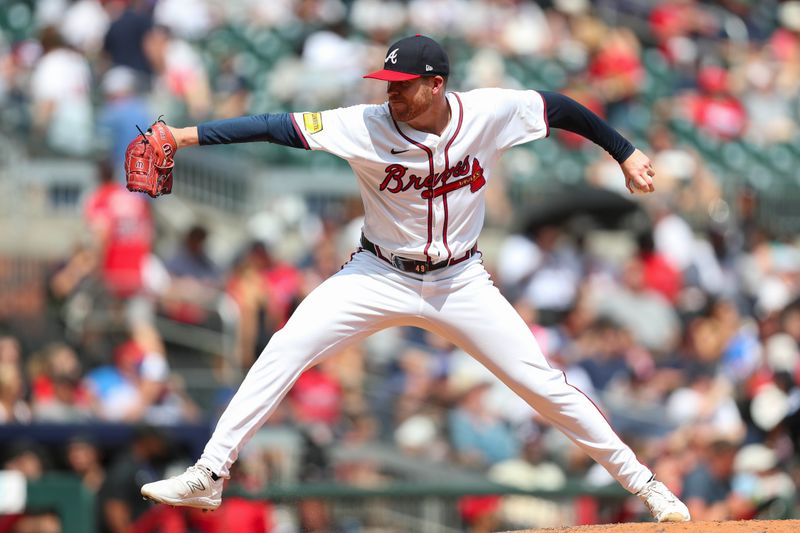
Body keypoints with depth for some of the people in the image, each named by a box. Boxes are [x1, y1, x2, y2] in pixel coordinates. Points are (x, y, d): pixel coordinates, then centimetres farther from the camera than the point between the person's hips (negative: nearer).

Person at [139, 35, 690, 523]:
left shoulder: (489, 112, -16)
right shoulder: (367, 126, -20)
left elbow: (560, 107, -1)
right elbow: (278, 127, -27)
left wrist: (626, 153, 4)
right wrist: (186, 135, -34)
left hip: (460, 282, 0)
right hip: (380, 276, 0)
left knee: (542, 381, -3)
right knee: (285, 350, -17)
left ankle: (638, 478, 14)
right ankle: (208, 476, -12)